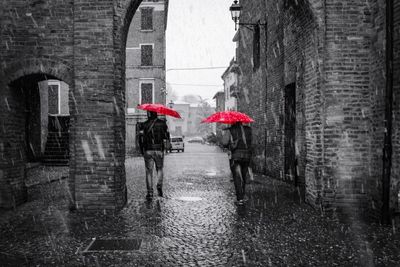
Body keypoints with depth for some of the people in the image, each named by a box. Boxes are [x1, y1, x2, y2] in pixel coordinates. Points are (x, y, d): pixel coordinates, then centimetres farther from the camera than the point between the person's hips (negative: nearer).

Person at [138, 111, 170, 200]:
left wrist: (142, 151, 8)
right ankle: (159, 185, -1)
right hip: (159, 150, 0)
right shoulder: (162, 123, 2)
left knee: (149, 171, 4)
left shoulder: (144, 125, 2)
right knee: (160, 169, 19)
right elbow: (167, 137, 1)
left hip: (148, 151, 0)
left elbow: (141, 138, -2)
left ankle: (150, 193, 0)